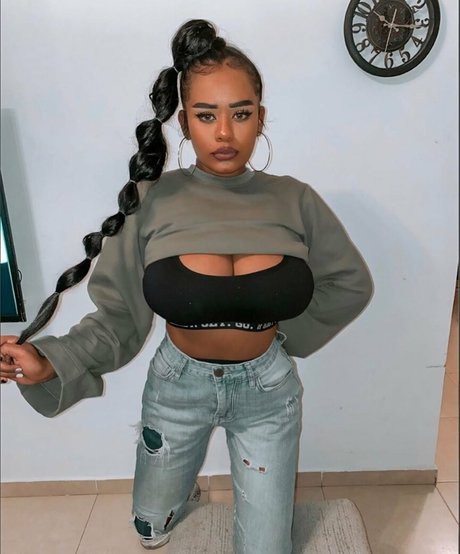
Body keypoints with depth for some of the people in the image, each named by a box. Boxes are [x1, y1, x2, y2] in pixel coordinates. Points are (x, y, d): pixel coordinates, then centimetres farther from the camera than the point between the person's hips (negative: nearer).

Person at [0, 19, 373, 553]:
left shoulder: (294, 201, -12)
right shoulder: (152, 201, -16)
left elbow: (350, 284, 1)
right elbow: (119, 315, -12)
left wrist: (288, 331, -3)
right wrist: (49, 363, -26)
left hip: (266, 387, 0)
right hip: (178, 384, 1)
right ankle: (178, 483, 59)